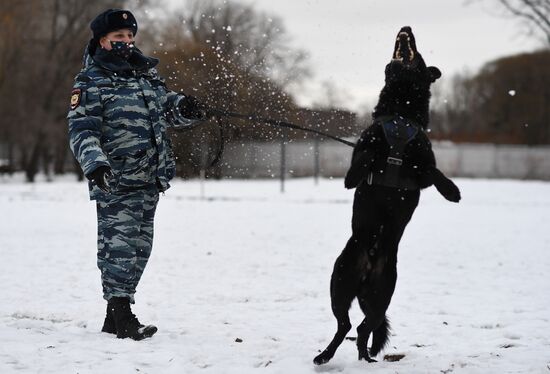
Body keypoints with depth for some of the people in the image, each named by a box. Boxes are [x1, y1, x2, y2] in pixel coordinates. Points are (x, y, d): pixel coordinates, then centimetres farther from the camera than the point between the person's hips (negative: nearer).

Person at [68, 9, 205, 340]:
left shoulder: (145, 73, 16)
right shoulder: (91, 81, -3)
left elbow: (165, 106, 25)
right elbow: (82, 129, -10)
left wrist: (184, 107, 2)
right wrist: (94, 162, -26)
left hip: (149, 180, 7)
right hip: (116, 181, -7)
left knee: (140, 246, 9)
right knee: (119, 244, -11)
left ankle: (115, 317, 18)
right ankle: (121, 315, -9)